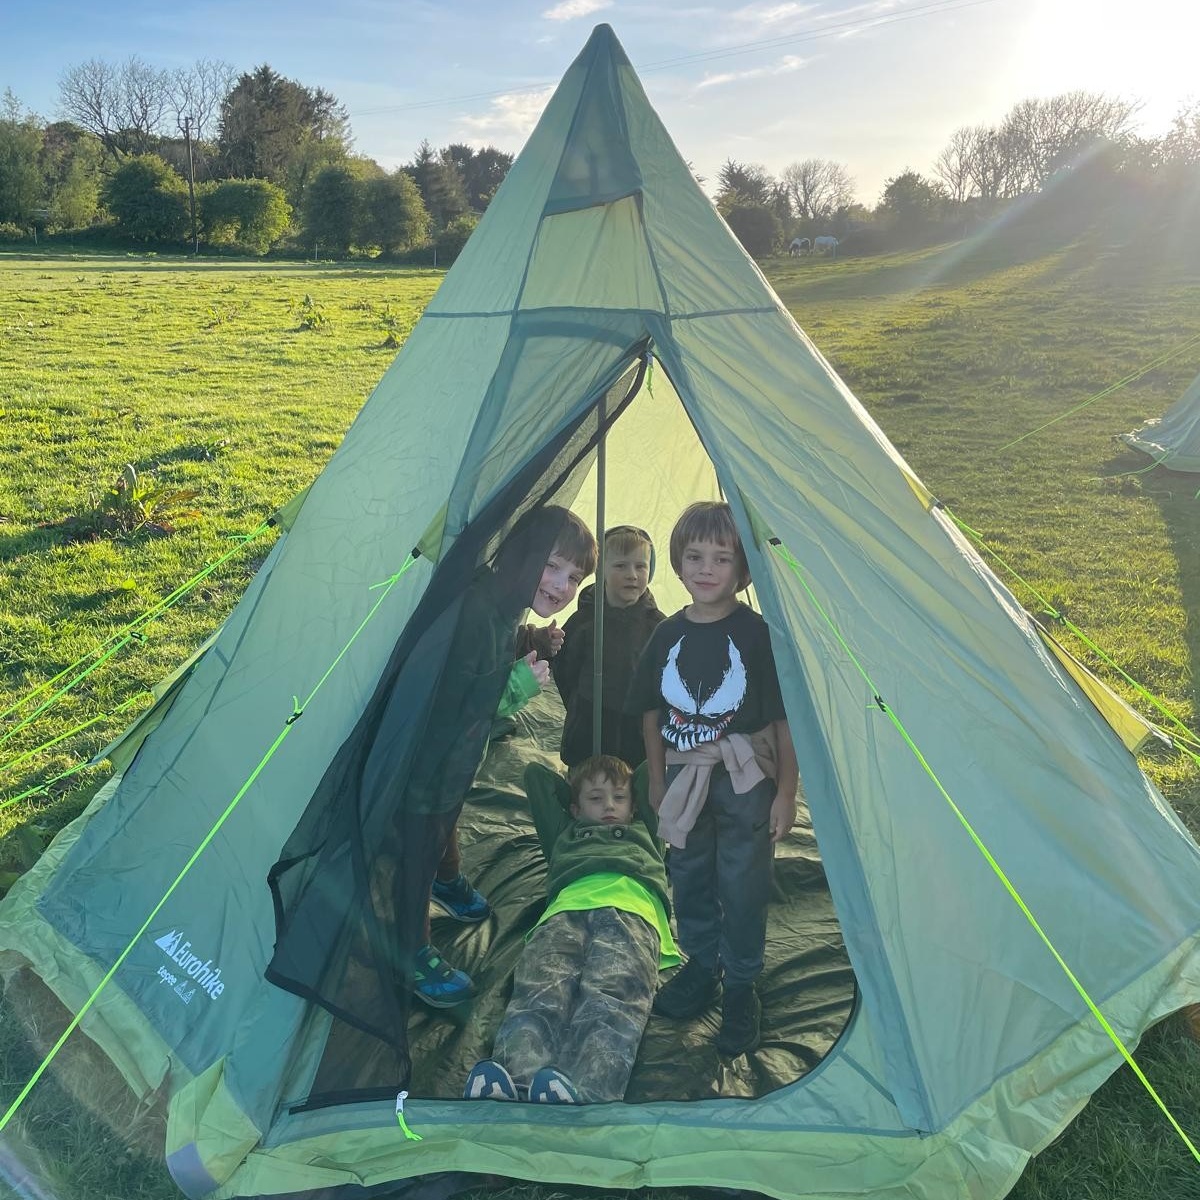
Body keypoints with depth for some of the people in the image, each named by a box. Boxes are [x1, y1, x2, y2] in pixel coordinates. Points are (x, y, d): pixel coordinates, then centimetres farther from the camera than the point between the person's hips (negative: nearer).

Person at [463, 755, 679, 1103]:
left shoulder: (643, 833, 49)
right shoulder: (567, 835, 48)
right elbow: (535, 775, 59)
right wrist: (580, 793, 66)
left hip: (630, 908, -1)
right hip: (567, 908, 1)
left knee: (611, 994, -35)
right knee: (539, 986, -34)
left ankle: (585, 1086, -62)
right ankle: (518, 1074, -60)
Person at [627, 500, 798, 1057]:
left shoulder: (757, 634, -14)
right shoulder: (667, 636, -2)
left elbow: (785, 719, -9)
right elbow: (651, 714, 8)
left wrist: (786, 791, -9)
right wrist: (657, 781, 10)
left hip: (745, 782, -4)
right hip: (685, 781, 4)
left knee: (742, 885, 7)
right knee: (689, 877, 17)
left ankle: (741, 985, 27)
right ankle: (702, 964, 39)